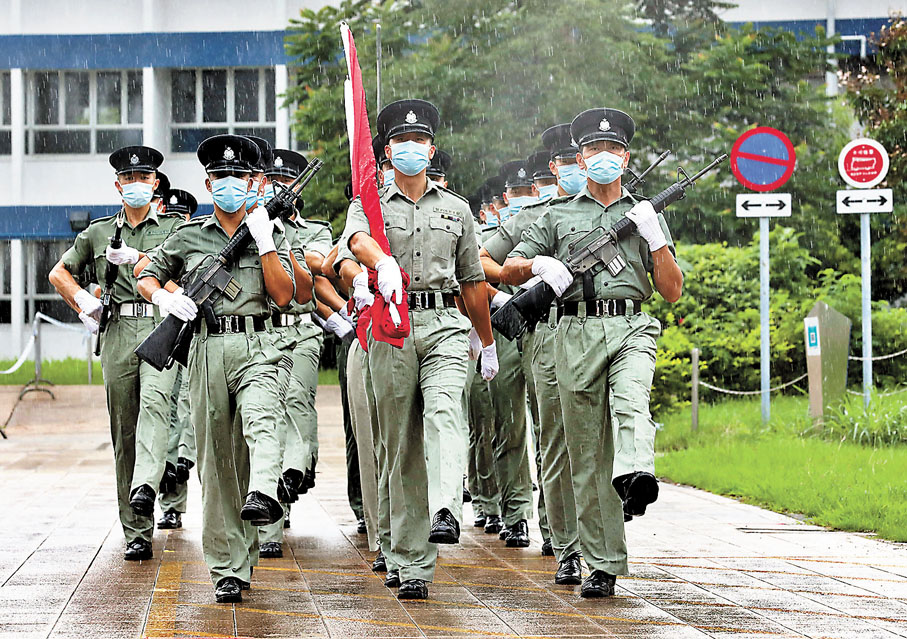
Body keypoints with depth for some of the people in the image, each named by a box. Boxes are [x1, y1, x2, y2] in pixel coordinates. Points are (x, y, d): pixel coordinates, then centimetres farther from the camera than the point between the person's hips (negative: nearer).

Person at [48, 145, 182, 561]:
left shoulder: (173, 229, 13)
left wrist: (136, 257, -8)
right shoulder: (98, 234, 18)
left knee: (154, 402, -31)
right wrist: (83, 302, 11)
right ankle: (137, 534, 4)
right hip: (117, 334, 2)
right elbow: (59, 273, 26)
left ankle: (146, 487, -50)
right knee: (124, 433, 1)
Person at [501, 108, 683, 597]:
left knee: (631, 401, -34)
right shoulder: (557, 216, 18)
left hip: (630, 329, -1)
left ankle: (634, 474, -62)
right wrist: (540, 264, -6)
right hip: (576, 333, 1)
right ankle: (602, 565, 3)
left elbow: (672, 291, 11)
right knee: (587, 454, -1)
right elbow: (507, 271, 16)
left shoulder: (645, 216, 18)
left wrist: (654, 238, -3)